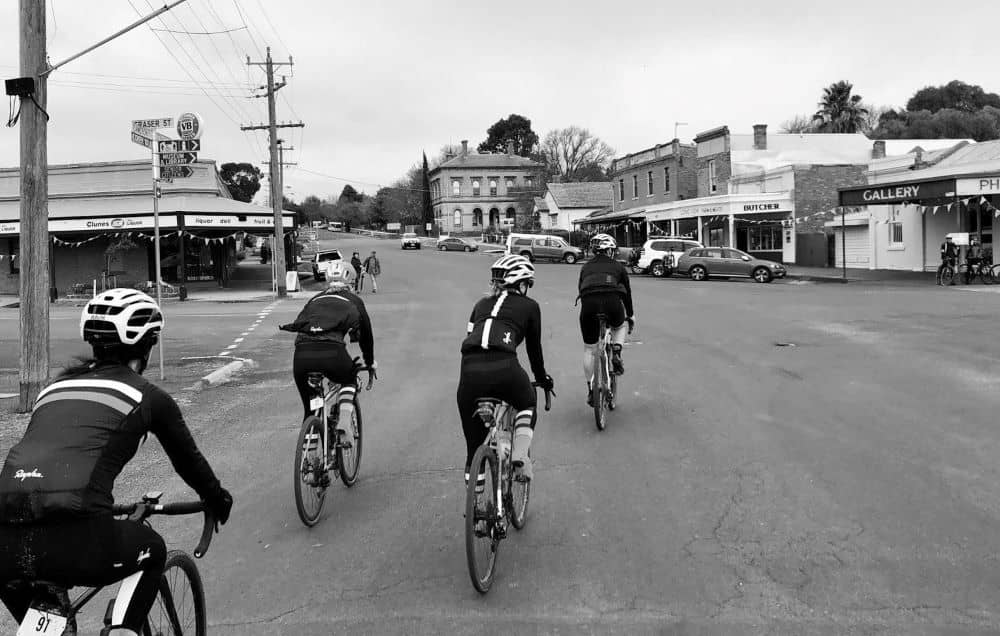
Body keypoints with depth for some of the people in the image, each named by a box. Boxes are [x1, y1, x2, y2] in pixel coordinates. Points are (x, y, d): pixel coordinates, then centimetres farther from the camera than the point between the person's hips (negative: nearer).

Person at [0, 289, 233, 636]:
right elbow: (188, 460, 26)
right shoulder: (148, 395, 13)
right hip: (72, 539, -5)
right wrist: (219, 499, 46)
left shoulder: (57, 385, 26)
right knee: (152, 550, 26)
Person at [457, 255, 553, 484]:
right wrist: (543, 379, 41)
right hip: (504, 368, -3)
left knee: (474, 443, 16)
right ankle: (520, 454, 10)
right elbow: (534, 348, 25)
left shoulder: (481, 304, 28)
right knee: (527, 405, 31)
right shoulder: (530, 306, 19)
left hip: (470, 370, 3)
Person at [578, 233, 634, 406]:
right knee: (619, 326, 35)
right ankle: (616, 353, 8)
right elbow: (627, 292, 32)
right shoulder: (618, 266, 25)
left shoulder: (586, 267, 29)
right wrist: (630, 315, 46)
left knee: (589, 349, 16)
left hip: (588, 303, 1)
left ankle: (591, 391, 17)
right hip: (612, 302, -1)